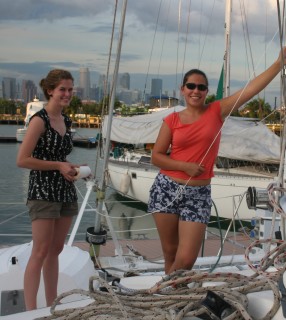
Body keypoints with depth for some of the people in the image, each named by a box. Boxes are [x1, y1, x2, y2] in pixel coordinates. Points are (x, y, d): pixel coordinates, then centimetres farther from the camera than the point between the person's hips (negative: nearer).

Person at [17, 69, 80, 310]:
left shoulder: (66, 121, 12)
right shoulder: (40, 120, -11)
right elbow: (22, 160, -16)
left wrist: (72, 167, 5)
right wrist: (59, 166, -14)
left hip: (65, 191, 7)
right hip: (43, 191, -7)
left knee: (55, 251, 12)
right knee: (40, 252, -7)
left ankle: (52, 306, 20)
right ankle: (31, 310, -1)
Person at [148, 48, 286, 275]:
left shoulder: (217, 111, 1)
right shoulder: (172, 120, 2)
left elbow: (252, 88, -6)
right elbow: (156, 157, 2)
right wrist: (185, 166, -11)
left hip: (198, 194, 0)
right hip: (166, 189, 0)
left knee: (187, 259, -5)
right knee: (170, 253, 10)